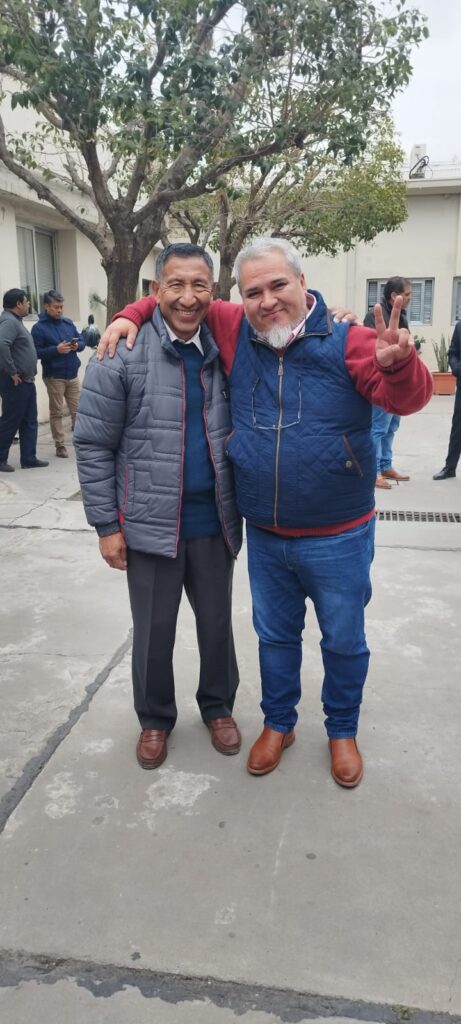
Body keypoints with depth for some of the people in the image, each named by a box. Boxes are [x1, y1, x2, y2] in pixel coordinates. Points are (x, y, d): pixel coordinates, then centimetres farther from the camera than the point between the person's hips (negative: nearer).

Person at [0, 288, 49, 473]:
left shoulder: (15, 321, 16)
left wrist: (28, 374, 15)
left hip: (26, 381, 10)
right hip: (15, 382, -10)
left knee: (29, 422, 11)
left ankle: (29, 458, 16)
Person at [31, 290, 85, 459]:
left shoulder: (68, 322, 9)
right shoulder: (39, 327, -6)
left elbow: (82, 341, 15)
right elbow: (35, 352, -11)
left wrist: (77, 345, -7)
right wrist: (56, 350, -21)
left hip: (72, 375, 4)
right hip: (54, 377, -4)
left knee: (77, 410, 8)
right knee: (56, 412, 3)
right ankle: (60, 445, 9)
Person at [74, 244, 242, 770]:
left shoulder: (222, 352, 2)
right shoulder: (123, 355, -10)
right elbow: (92, 444, -7)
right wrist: (106, 524, -8)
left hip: (214, 523, 3)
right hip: (150, 525, -3)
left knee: (217, 624, 17)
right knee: (153, 632, 13)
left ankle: (218, 706, 40)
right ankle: (155, 719, 36)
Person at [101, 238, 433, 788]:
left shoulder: (346, 342, -12)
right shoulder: (235, 331, -2)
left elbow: (408, 397, -21)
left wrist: (396, 362, -42)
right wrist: (131, 316, -3)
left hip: (338, 537, -3)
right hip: (265, 537, 3)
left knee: (343, 641, 14)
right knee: (275, 635, 20)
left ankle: (342, 731, 39)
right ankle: (278, 723, 43)